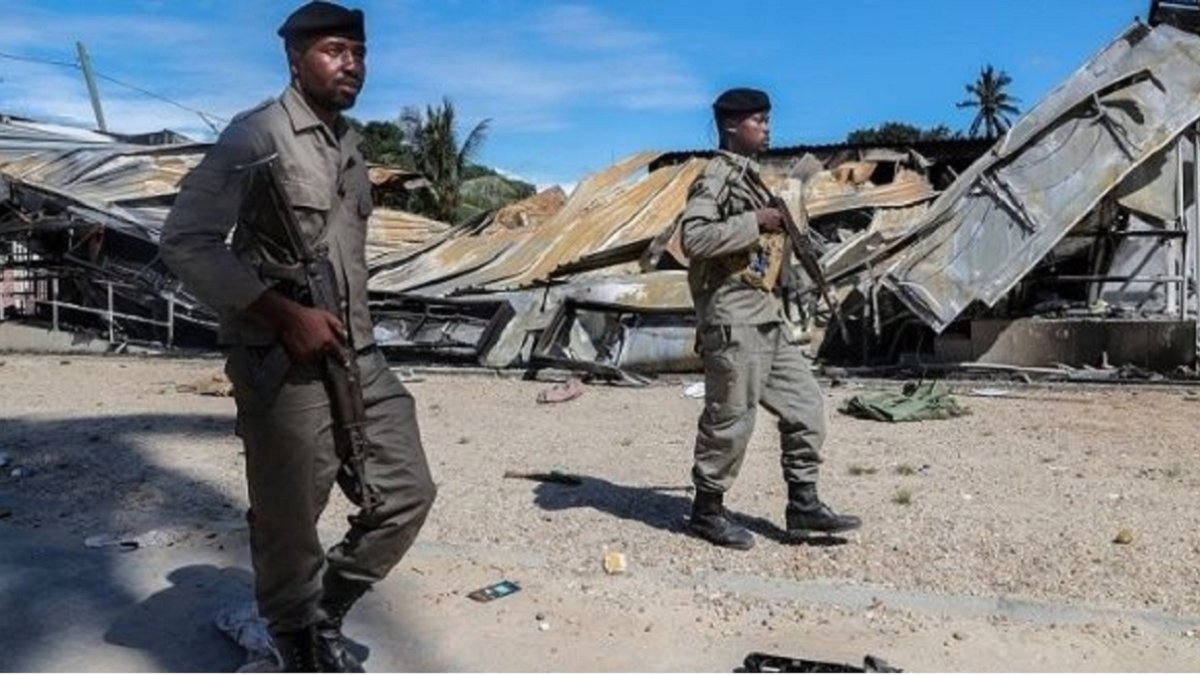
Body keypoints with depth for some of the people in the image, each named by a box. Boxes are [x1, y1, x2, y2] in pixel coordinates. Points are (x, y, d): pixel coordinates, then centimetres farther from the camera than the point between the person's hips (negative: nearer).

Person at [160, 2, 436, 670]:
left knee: (407, 494, 9)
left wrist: (356, 327, 15)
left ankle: (326, 614, 30)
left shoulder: (352, 143, 15)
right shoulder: (256, 135, -8)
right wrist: (286, 315, -18)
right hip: (283, 367, -7)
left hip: (359, 358, 7)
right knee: (289, 526, 4)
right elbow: (185, 241, -14)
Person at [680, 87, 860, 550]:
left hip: (767, 319, 10)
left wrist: (780, 232, 14)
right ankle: (706, 511, 14)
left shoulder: (750, 177, 19)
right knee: (730, 418, -1)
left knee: (804, 406, 10)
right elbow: (693, 237, -24)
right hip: (734, 321, -10)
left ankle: (803, 505, 18)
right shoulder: (716, 177, -10)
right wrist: (754, 223, -19)